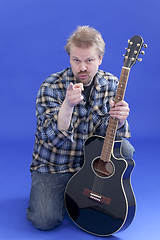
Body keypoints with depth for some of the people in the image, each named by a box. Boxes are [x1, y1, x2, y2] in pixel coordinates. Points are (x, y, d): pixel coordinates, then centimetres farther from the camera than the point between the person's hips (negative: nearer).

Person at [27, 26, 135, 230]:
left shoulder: (111, 84, -6)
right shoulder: (51, 88, -18)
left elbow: (111, 133, -8)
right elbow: (54, 138, -27)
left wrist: (119, 120, -32)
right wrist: (68, 104, -45)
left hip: (92, 160, 3)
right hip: (54, 165, -3)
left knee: (124, 149, -24)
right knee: (45, 220, -19)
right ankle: (65, 193, 15)